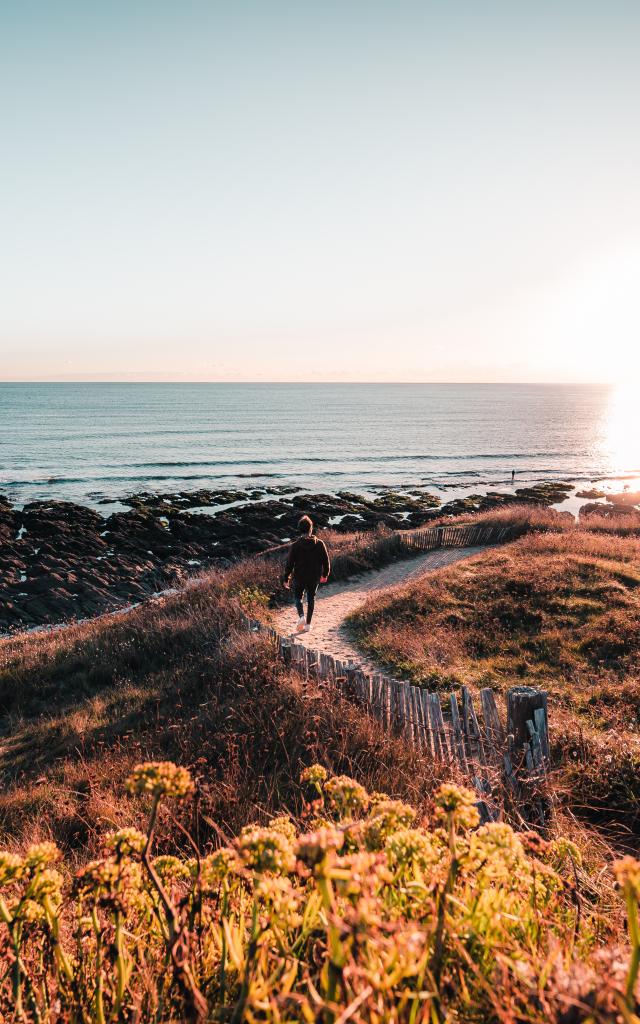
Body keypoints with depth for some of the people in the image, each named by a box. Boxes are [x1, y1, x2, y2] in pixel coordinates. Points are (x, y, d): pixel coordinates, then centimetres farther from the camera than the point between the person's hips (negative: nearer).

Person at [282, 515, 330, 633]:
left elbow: (290, 563, -9)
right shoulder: (320, 544, -8)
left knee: (298, 597, 17)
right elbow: (326, 561, 0)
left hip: (299, 577, -2)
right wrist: (325, 575, 16)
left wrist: (286, 578, 2)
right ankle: (308, 624, 18)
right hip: (314, 578, 2)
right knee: (311, 599, 16)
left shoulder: (295, 545, -14)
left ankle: (301, 616, -8)